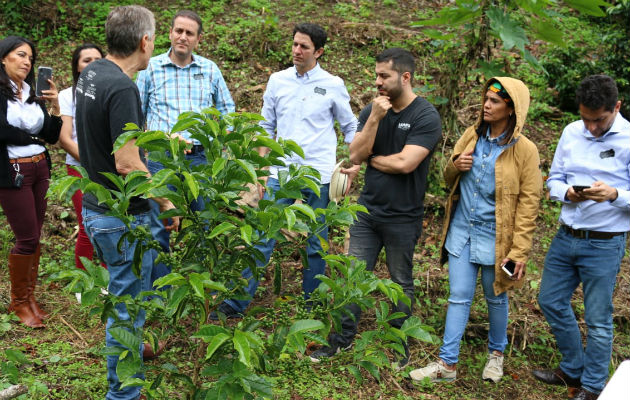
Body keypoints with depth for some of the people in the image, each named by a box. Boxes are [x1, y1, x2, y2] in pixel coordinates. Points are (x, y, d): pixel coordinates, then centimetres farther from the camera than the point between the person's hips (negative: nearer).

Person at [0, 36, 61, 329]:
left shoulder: (32, 94, 12)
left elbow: (52, 137, 9)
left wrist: (54, 107, -5)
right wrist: (35, 137, -2)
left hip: (40, 169, 6)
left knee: (35, 237, 10)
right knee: (27, 238, -2)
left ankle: (29, 296, 21)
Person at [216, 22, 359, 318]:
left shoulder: (333, 85, 1)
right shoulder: (277, 81, 7)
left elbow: (351, 128, 10)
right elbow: (266, 127, 13)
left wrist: (355, 164, -2)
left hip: (319, 175, -1)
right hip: (281, 172, 2)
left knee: (316, 243, 8)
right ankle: (238, 301, 5)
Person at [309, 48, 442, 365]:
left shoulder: (426, 116, -13)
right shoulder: (371, 110, 3)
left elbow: (404, 163, -22)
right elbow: (355, 155, -6)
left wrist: (371, 158, -7)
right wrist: (375, 118, -17)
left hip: (402, 218, -4)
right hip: (368, 209, 4)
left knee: (401, 283, 11)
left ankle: (400, 347, 28)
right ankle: (342, 338, 22)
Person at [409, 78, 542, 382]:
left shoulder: (524, 150, -10)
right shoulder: (471, 136, 3)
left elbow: (528, 204, -10)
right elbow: (449, 179, 15)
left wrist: (519, 251, -14)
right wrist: (454, 167, -10)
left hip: (494, 236, -3)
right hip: (461, 231, 4)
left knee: (496, 298, 14)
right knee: (458, 297, 7)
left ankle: (496, 353, 37)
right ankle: (447, 363, 14)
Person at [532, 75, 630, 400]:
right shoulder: (572, 132, 2)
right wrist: (567, 192, -13)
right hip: (566, 236, 6)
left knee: (598, 320, 6)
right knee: (551, 301, 15)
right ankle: (573, 370, 36)